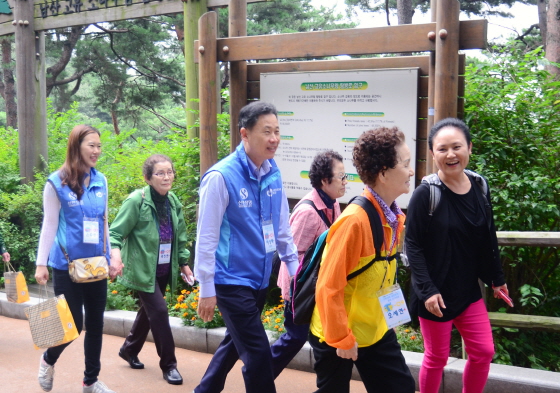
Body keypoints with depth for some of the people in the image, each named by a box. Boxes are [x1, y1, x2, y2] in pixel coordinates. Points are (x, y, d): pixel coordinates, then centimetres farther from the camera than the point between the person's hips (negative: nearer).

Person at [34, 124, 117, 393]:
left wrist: (112, 257, 12)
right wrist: (41, 263, -7)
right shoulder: (57, 183, -8)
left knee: (95, 323, 10)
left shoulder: (100, 181, 5)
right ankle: (48, 359, 31)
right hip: (67, 265, -4)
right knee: (73, 324, -1)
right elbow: (49, 226, -5)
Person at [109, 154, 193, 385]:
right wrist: (115, 251, -32)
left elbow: (179, 236, 14)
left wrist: (183, 263, 16)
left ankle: (129, 350, 41)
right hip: (143, 269, -7)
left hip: (164, 270, 7)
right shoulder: (136, 200, -16)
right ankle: (168, 364, 5)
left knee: (148, 310, 18)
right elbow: (116, 231, -14)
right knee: (159, 311, -9)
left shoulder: (173, 202, 4)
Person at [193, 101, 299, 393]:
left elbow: (282, 226, 12)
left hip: (260, 278, 7)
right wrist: (207, 289, -12)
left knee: (236, 342, 21)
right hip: (231, 281, -7)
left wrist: (294, 266, 13)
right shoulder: (221, 177, -17)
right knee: (258, 354, -5)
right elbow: (206, 236, -14)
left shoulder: (273, 172, 2)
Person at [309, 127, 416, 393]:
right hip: (337, 334, -8)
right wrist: (342, 338, -19)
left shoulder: (393, 216, -1)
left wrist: (379, 317, 16)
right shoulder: (355, 221, -27)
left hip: (375, 330, 8)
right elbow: (328, 287, -25)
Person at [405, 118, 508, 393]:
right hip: (436, 291, -5)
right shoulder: (425, 194, -16)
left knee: (484, 351, 9)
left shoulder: (479, 188, 1)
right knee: (437, 357, 7)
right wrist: (427, 290, -20)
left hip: (468, 290, 5)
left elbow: (488, 240, 11)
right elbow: (413, 246, -15)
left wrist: (496, 278, 15)